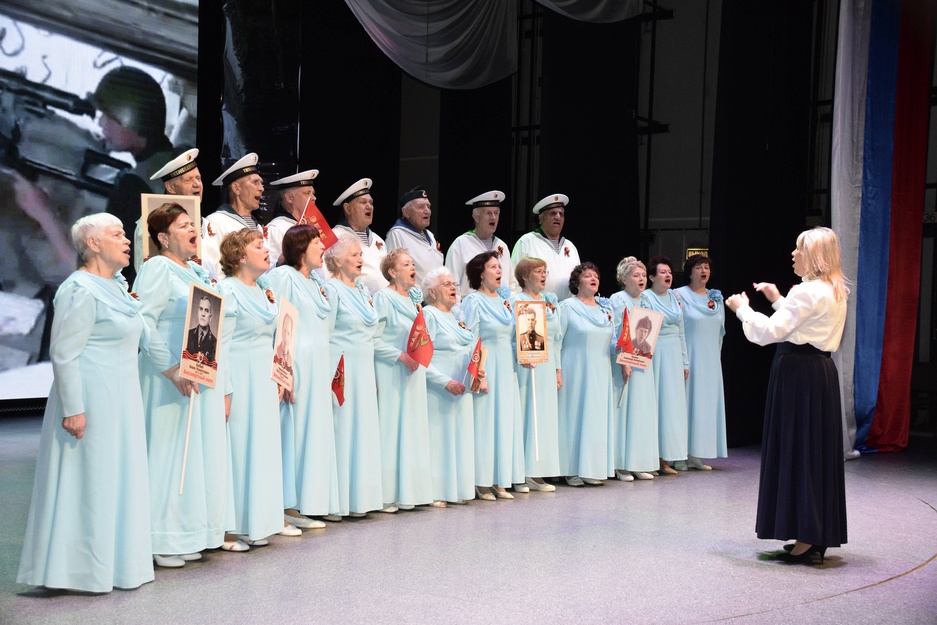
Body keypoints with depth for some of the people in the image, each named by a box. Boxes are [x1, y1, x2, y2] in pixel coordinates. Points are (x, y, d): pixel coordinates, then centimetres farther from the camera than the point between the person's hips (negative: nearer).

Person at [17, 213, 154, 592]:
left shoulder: (117, 286, 13)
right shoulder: (80, 291, -15)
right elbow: (64, 354, -19)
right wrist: (73, 409, -21)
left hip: (119, 401, 9)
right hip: (91, 402, -9)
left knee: (115, 481, 14)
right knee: (88, 480, -1)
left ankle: (112, 561, 25)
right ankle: (78, 569, 10)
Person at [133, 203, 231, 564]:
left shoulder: (199, 272, 16)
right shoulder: (157, 268, -8)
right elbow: (144, 324, -17)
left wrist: (222, 385, 15)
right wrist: (172, 370, -22)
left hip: (204, 381, 8)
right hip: (171, 382, -8)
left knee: (202, 454, 10)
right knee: (168, 455, -3)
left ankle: (187, 536, 20)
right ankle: (159, 541, 6)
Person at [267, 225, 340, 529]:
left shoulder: (316, 282, 19)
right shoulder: (283, 276, -6)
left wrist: (328, 371, 16)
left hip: (319, 368, 8)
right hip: (296, 367, -8)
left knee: (315, 433, 8)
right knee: (292, 432, -6)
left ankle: (307, 502, 14)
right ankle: (285, 505, 0)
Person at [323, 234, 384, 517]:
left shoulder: (362, 291, 16)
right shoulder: (332, 289, -9)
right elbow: (324, 335, -12)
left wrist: (373, 376, 18)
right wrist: (333, 376, -17)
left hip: (365, 369, 8)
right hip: (344, 370, -8)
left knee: (364, 428, 9)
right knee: (344, 428, -5)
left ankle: (362, 495, 16)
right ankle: (344, 499, 1)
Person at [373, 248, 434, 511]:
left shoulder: (414, 297, 15)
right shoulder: (383, 298, -9)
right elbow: (374, 340, -15)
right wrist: (401, 356, -19)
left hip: (413, 372, 8)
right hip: (392, 374, -8)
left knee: (413, 428, 8)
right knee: (392, 428, -6)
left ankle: (410, 489, 13)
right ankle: (390, 493, -1)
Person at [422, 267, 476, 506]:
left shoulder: (458, 316, 18)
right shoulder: (428, 315, -7)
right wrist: (446, 382, -21)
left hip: (461, 388, 8)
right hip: (438, 389, -8)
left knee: (459, 436, 9)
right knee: (438, 436, -6)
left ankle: (457, 489, 15)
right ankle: (435, 493, -1)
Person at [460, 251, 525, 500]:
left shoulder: (503, 299, 13)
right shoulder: (473, 301, -8)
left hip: (506, 370, 7)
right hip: (487, 370, -7)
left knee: (505, 422, 8)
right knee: (485, 423, -5)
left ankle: (499, 481, 15)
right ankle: (482, 483, 1)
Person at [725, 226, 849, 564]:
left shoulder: (808, 292, -17)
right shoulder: (835, 292, 12)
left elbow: (766, 332, -20)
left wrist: (742, 308, -5)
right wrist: (778, 300, 25)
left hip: (798, 374, -9)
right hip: (822, 372, 9)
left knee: (797, 451, -3)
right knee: (818, 452, 12)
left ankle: (806, 540, 1)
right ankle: (818, 537, 19)